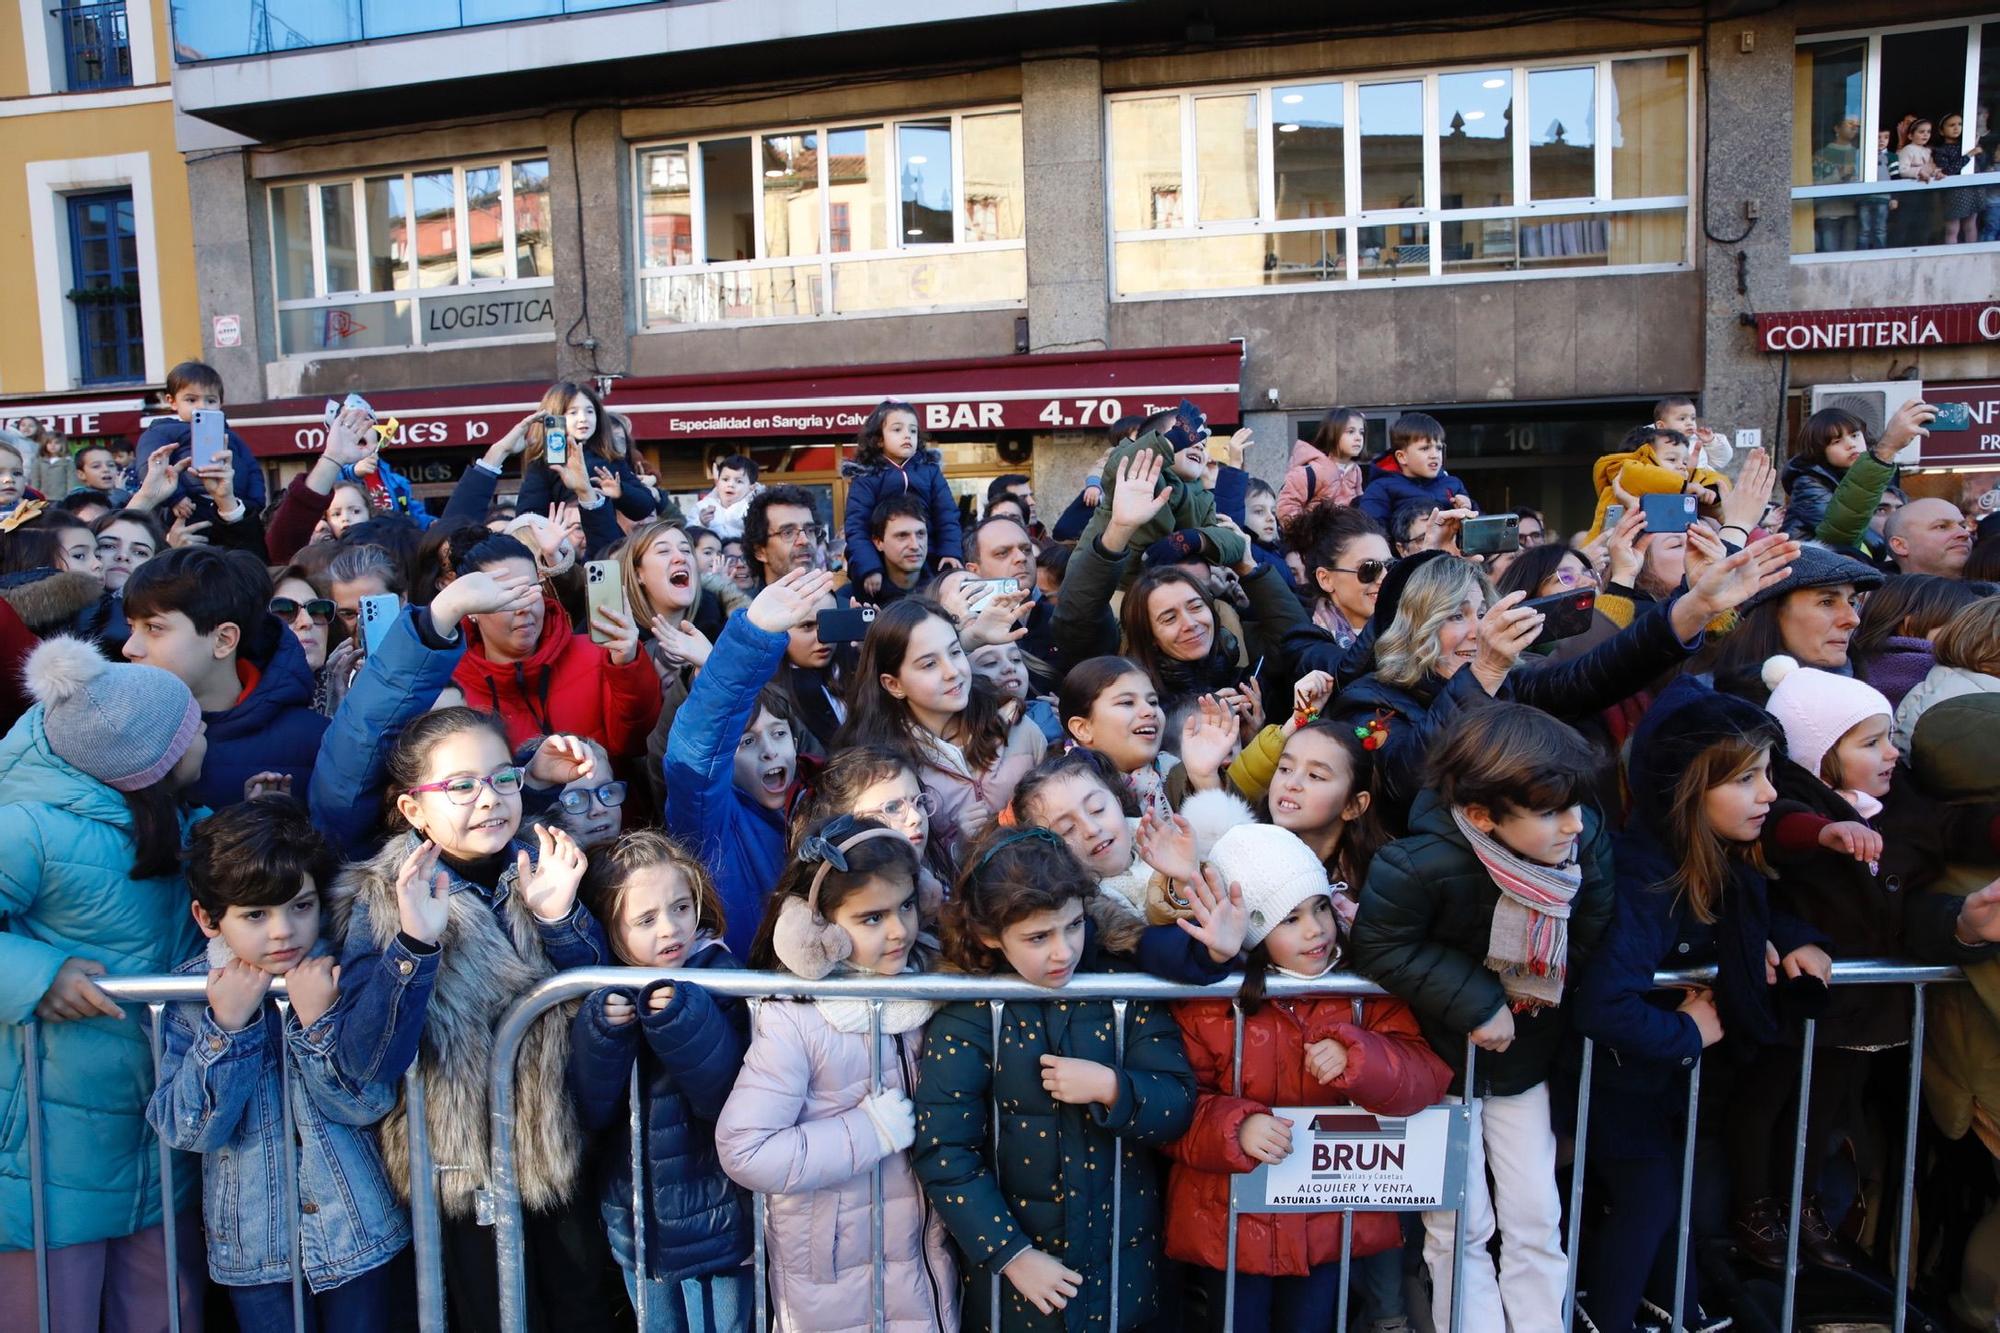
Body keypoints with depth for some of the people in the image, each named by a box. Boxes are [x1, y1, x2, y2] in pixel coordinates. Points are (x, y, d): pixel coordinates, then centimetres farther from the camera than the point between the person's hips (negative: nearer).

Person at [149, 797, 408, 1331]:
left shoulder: (345, 975, -11)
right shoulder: (189, 992, -8)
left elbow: (370, 1106, -15)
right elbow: (186, 1130, -13)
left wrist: (318, 1021, -28)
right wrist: (226, 1026, -24)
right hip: (253, 1244, 1)